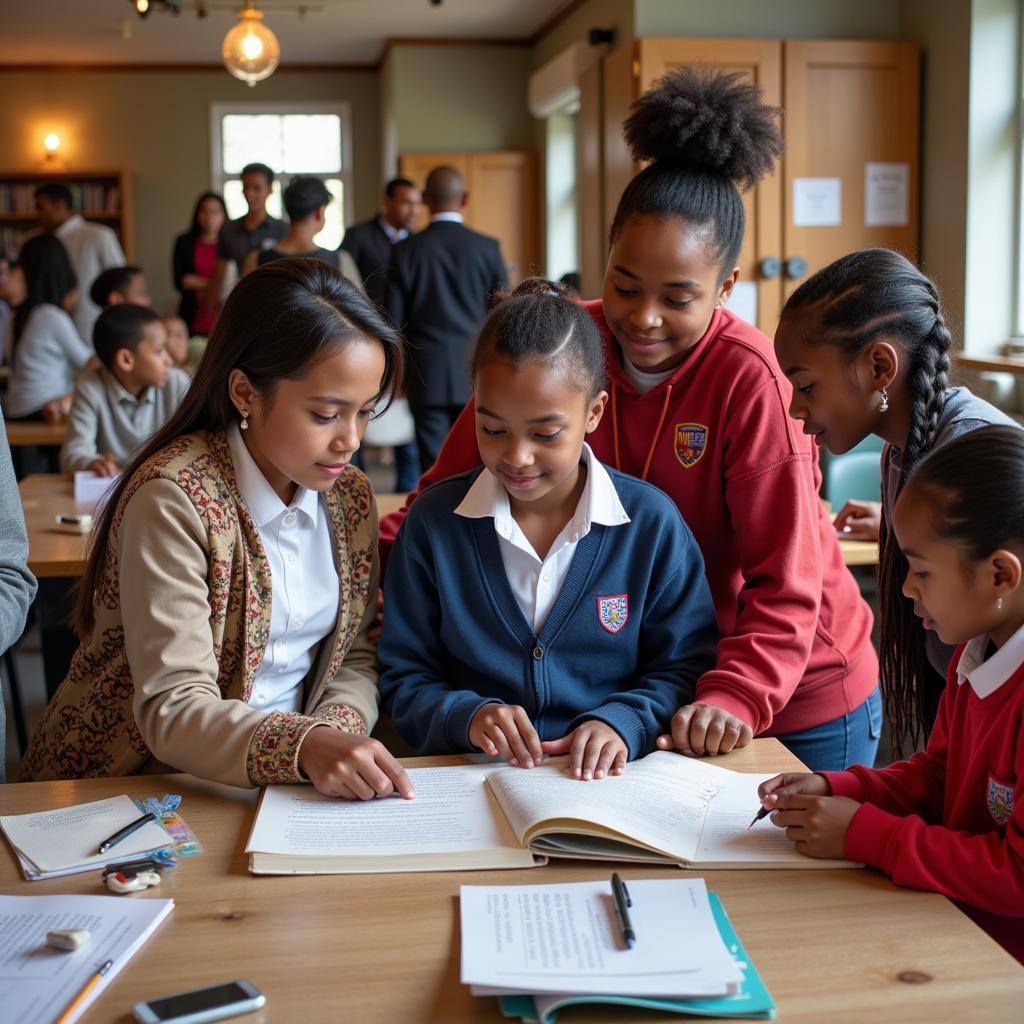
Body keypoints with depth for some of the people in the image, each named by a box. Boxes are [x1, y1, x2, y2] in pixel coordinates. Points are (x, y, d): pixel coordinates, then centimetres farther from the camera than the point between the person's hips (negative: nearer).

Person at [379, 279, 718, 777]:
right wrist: (466, 715, -14)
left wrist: (623, 721, -14)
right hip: (470, 781, 0)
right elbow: (404, 679, 6)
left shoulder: (652, 522, -1)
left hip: (608, 778, 1)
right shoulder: (434, 520, 1)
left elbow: (685, 667, 5)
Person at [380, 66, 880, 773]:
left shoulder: (750, 378, -23)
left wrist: (736, 698, -36)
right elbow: (455, 478, -8)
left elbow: (784, 584, -23)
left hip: (799, 696, -3)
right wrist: (384, 565, -24)